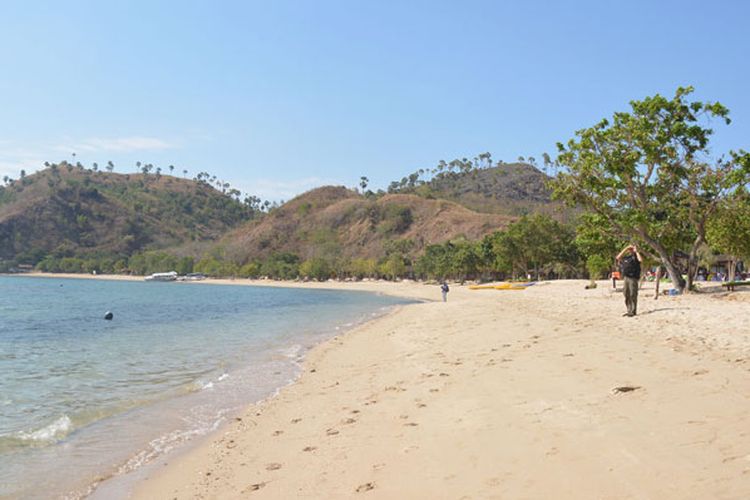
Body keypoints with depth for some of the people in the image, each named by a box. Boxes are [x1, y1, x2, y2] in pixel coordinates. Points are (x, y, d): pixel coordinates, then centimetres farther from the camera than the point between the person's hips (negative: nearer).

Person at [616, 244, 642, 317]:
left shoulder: (635, 256, 0)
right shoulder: (626, 257, 18)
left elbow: (640, 260, -20)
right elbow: (618, 257, 11)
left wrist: (636, 251, -8)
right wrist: (625, 249, 8)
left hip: (633, 278, -7)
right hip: (626, 278, 7)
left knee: (633, 295, -7)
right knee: (627, 295, 9)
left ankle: (633, 311, -4)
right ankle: (629, 310, 16)